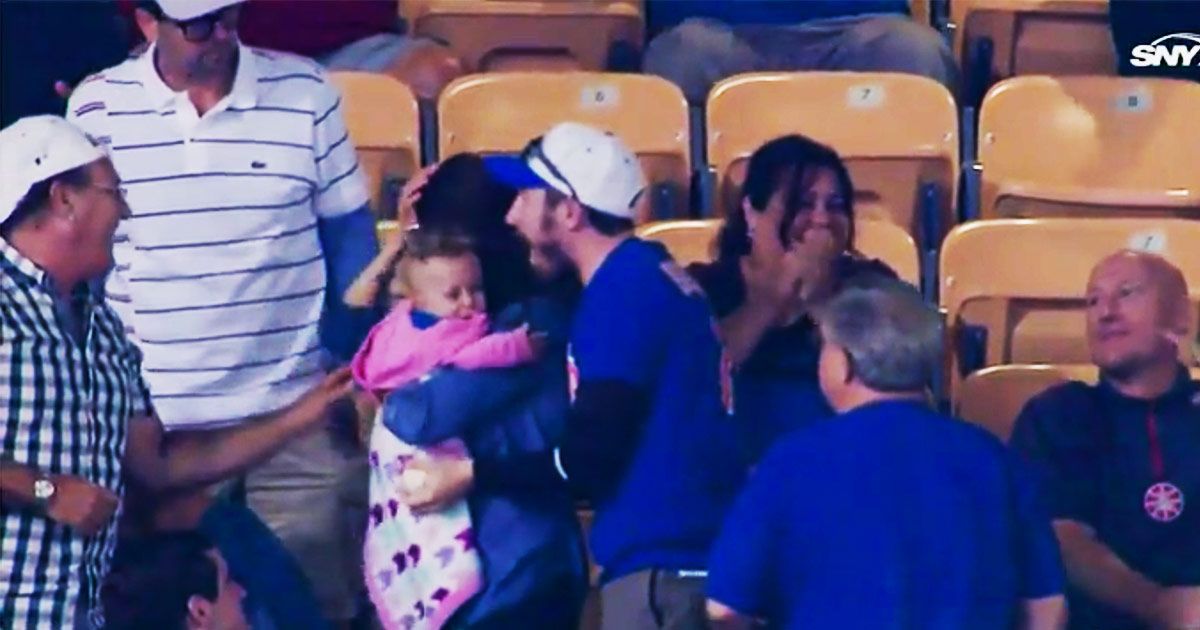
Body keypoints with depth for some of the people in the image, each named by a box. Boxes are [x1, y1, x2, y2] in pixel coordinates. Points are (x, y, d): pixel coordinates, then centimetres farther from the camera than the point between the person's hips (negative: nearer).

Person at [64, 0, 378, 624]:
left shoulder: (306, 93, -4)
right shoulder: (96, 108, -4)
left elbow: (349, 232, 3)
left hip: (296, 415, 0)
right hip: (152, 421, 1)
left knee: (316, 602, 6)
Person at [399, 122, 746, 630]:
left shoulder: (624, 292, -14)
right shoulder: (642, 277, 17)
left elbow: (591, 459, -16)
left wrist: (470, 473, -6)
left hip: (665, 560, -10)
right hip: (674, 550, 10)